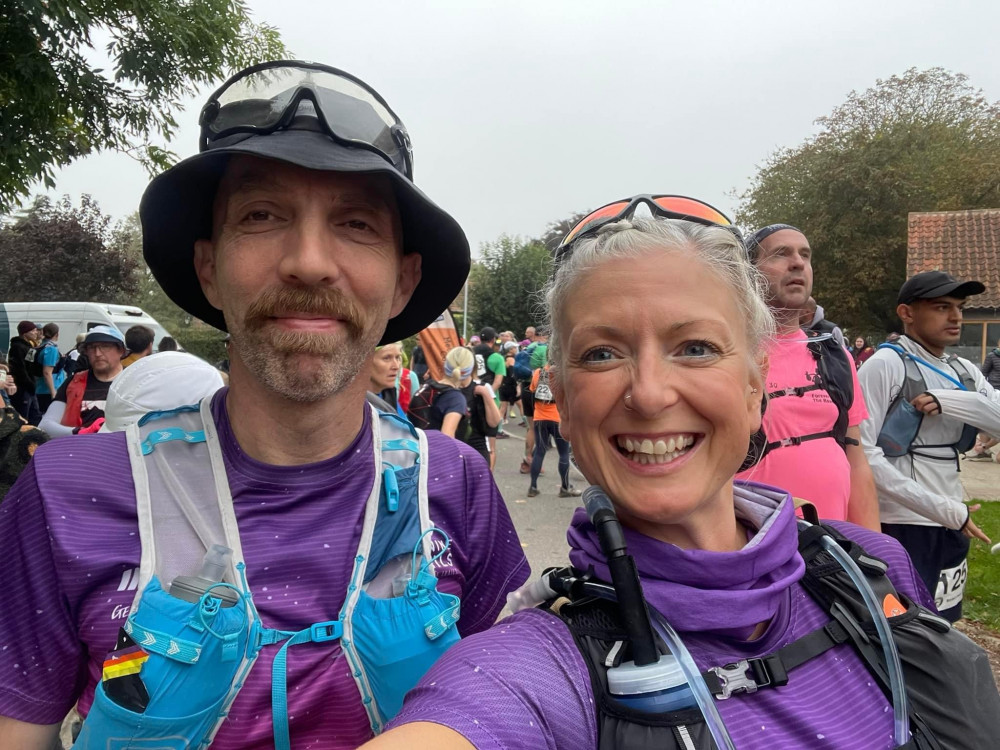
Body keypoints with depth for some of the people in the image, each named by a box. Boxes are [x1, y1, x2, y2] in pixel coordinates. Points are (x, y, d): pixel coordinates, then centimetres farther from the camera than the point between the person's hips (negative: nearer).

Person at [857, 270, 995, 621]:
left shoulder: (965, 372, 10)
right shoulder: (885, 365, -12)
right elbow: (862, 455, -19)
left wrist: (949, 400, -18)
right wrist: (943, 509, -19)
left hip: (953, 526, 7)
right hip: (899, 526, -7)